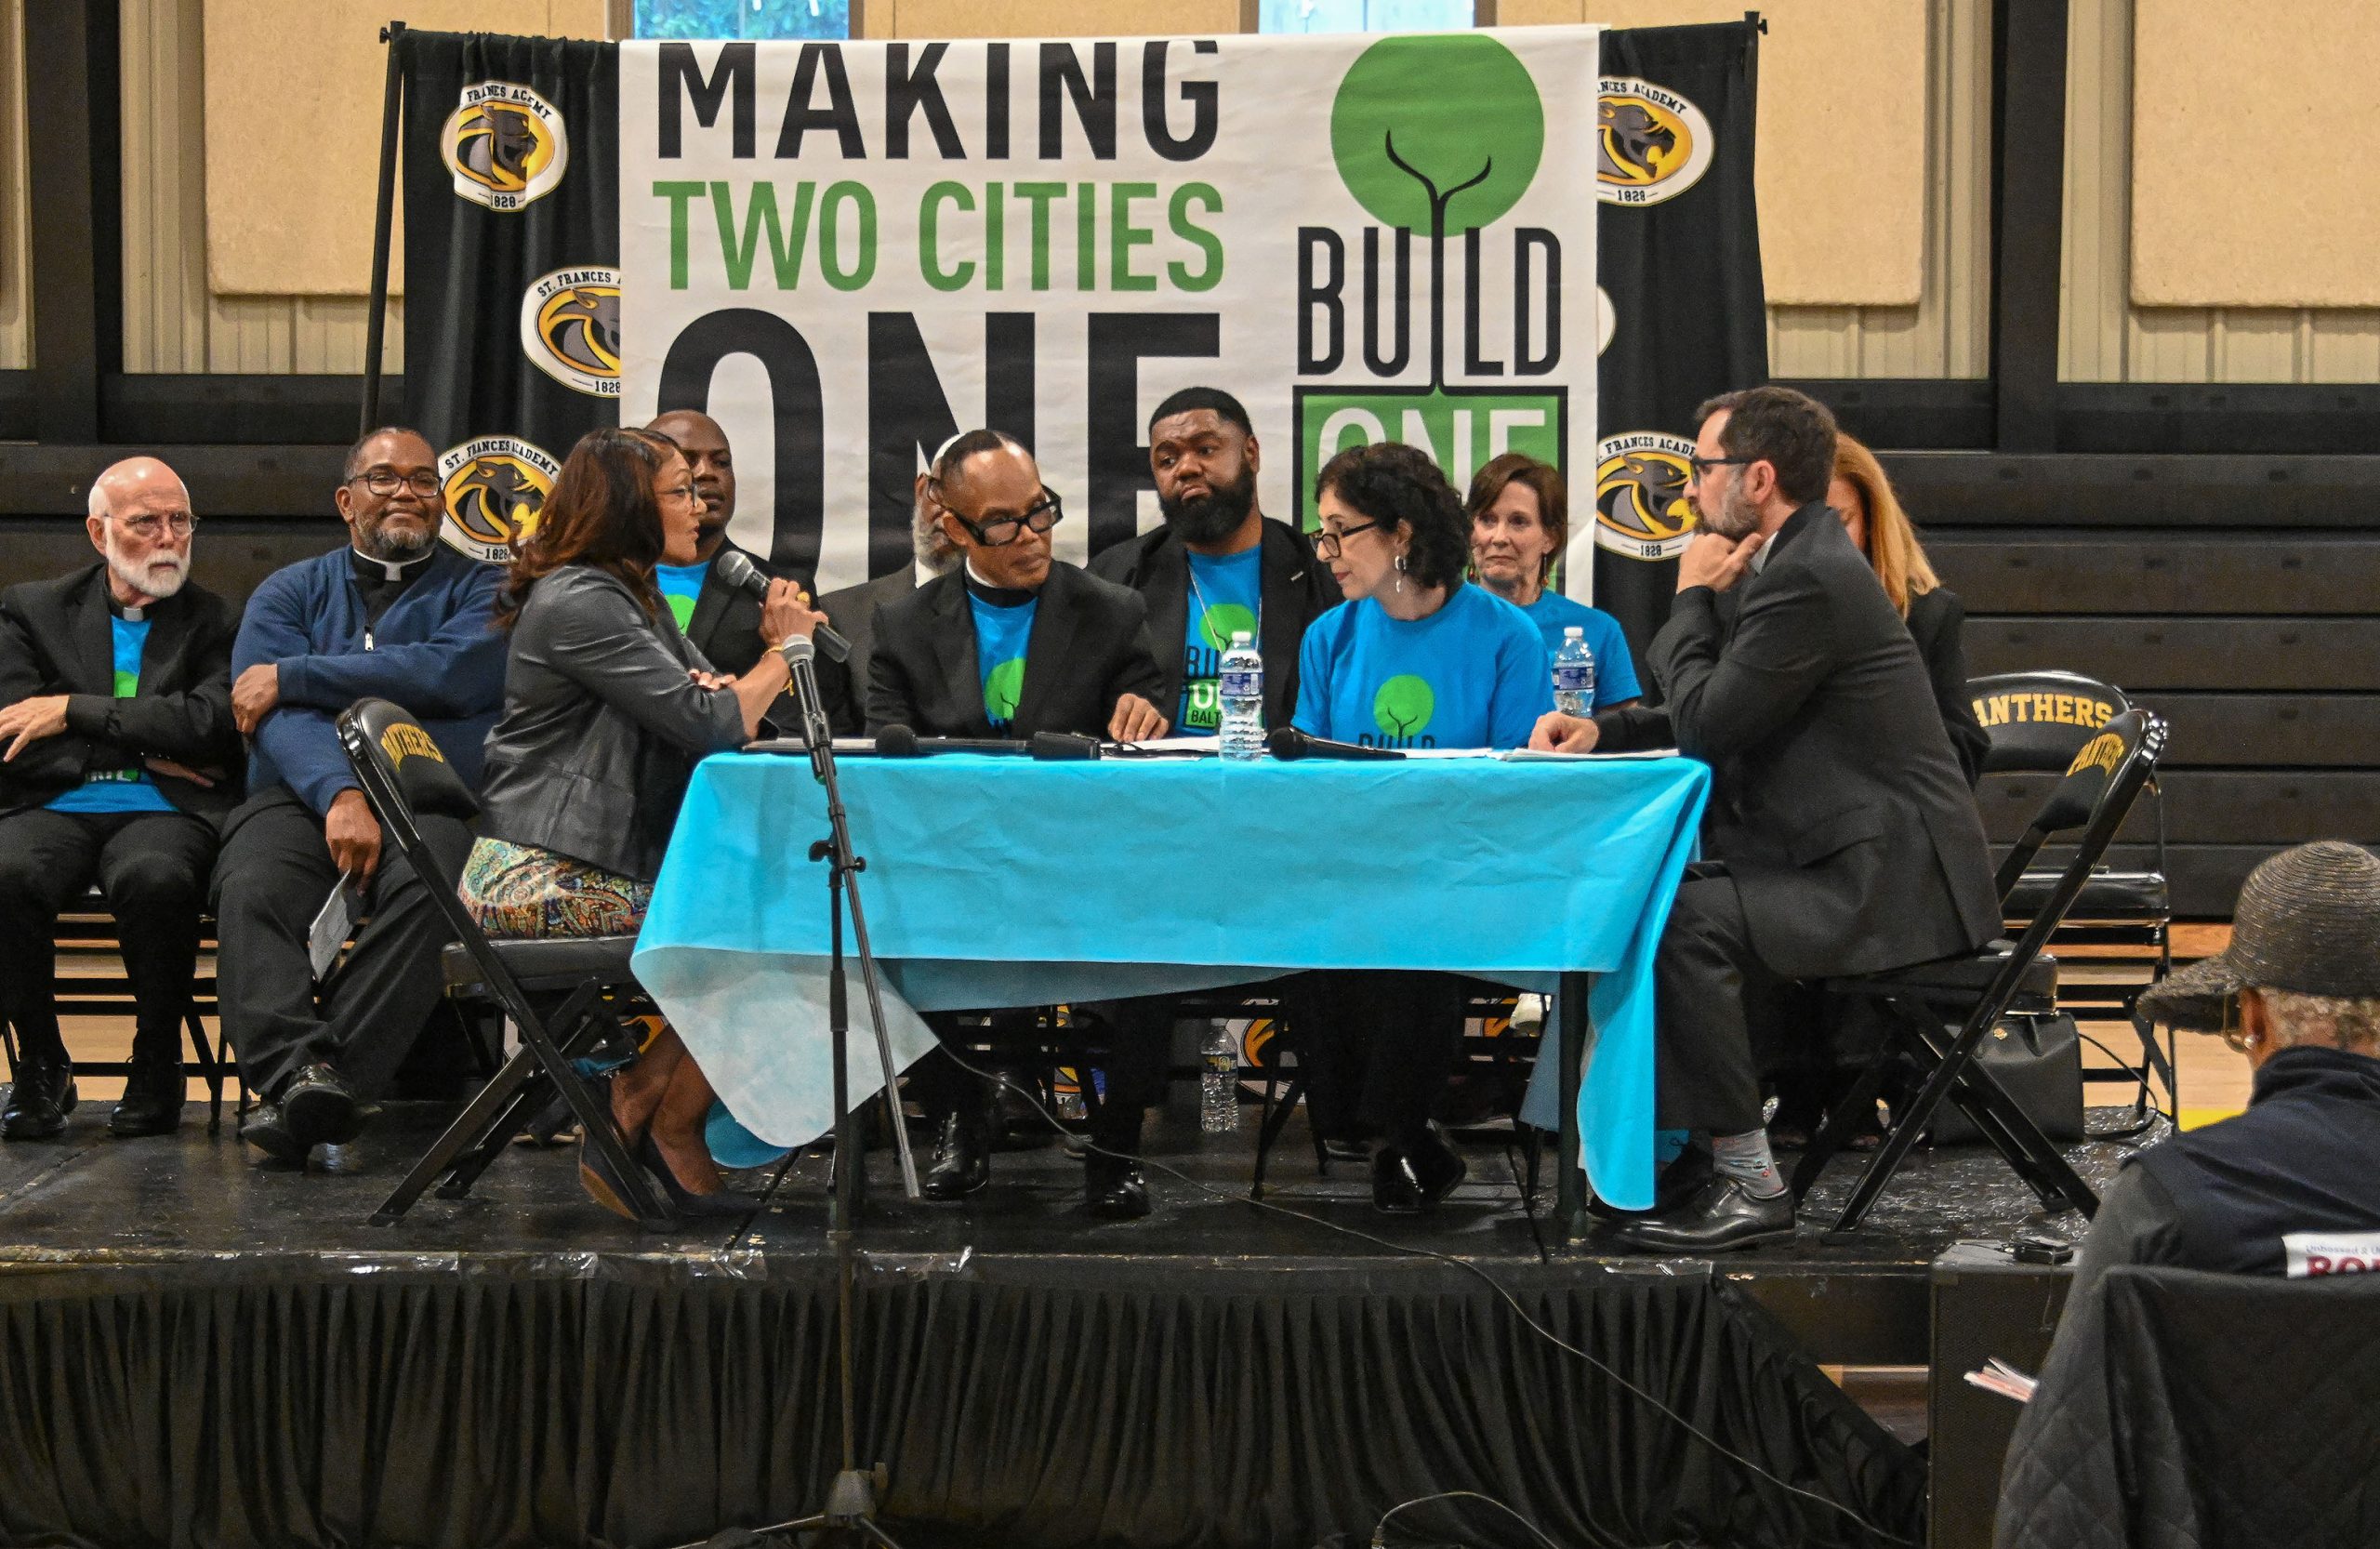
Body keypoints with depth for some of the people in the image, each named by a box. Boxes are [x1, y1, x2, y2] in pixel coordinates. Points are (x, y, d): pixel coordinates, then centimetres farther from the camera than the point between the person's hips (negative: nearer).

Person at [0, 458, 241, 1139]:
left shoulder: (216, 621, 15)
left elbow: (213, 722, -5)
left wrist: (75, 711, -6)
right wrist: (148, 751, -3)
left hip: (163, 812, -1)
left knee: (154, 878, -38)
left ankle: (157, 1064, -15)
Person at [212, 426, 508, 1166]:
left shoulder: (481, 590, 16)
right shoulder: (291, 592, 20)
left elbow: (453, 675, -7)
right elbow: (275, 714, 2)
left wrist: (294, 677, -5)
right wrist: (339, 795, -19)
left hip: (435, 802, -2)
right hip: (304, 795, 2)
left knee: (425, 890, -36)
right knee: (253, 889, -32)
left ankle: (295, 1088, -42)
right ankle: (302, 1072, -47)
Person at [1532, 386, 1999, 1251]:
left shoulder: (1809, 579, -18)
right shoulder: (1792, 563, 15)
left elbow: (1707, 724, -17)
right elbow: (1713, 724, 21)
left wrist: (1692, 602, -3)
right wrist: (1602, 729, 7)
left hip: (1892, 883, -11)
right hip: (1853, 864, 11)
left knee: (1682, 920, -26)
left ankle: (1750, 1184, -18)